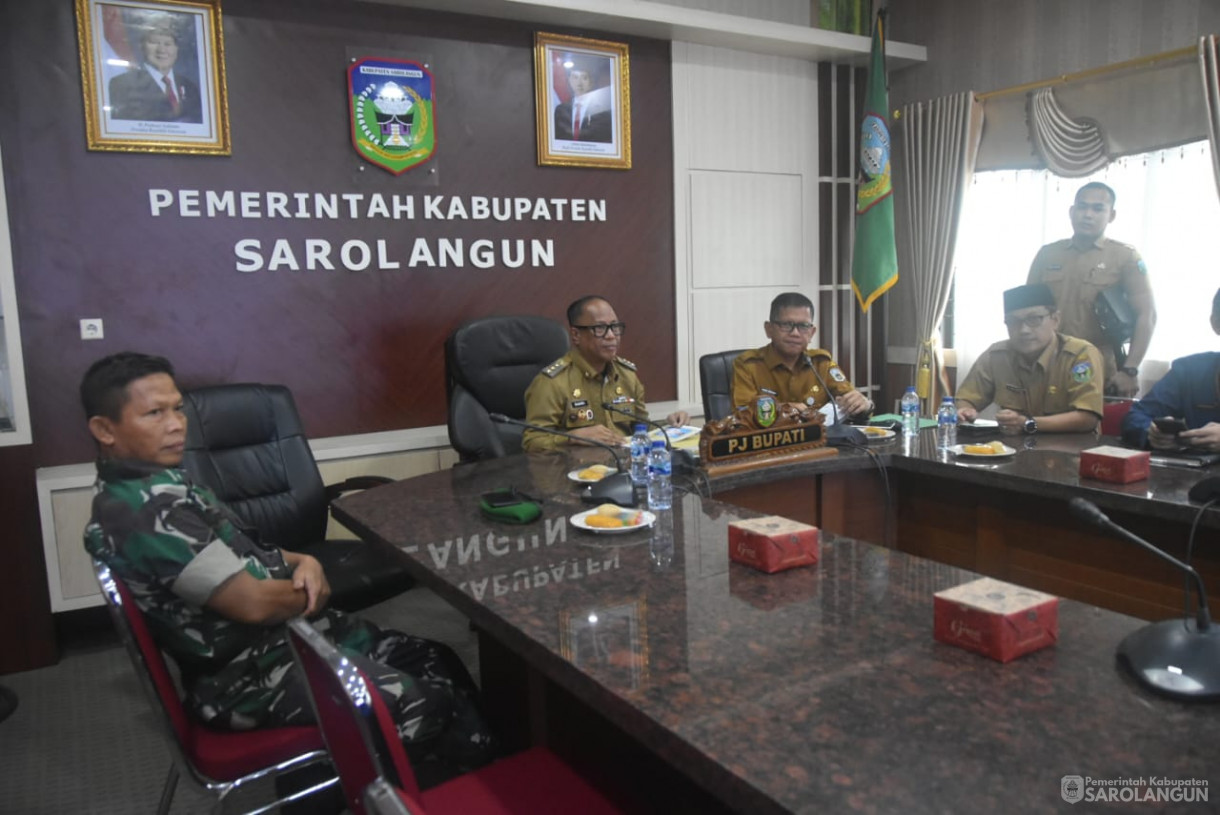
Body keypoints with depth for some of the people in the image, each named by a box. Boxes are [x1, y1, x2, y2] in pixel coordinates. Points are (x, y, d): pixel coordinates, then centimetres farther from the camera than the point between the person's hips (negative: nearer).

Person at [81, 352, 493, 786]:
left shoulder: (152, 483, 8)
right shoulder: (146, 509, -24)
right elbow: (253, 602, -25)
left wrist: (301, 562, -3)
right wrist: (313, 594, -4)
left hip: (283, 630, 10)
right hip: (252, 671, -10)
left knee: (440, 665, 6)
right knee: (432, 706, -16)